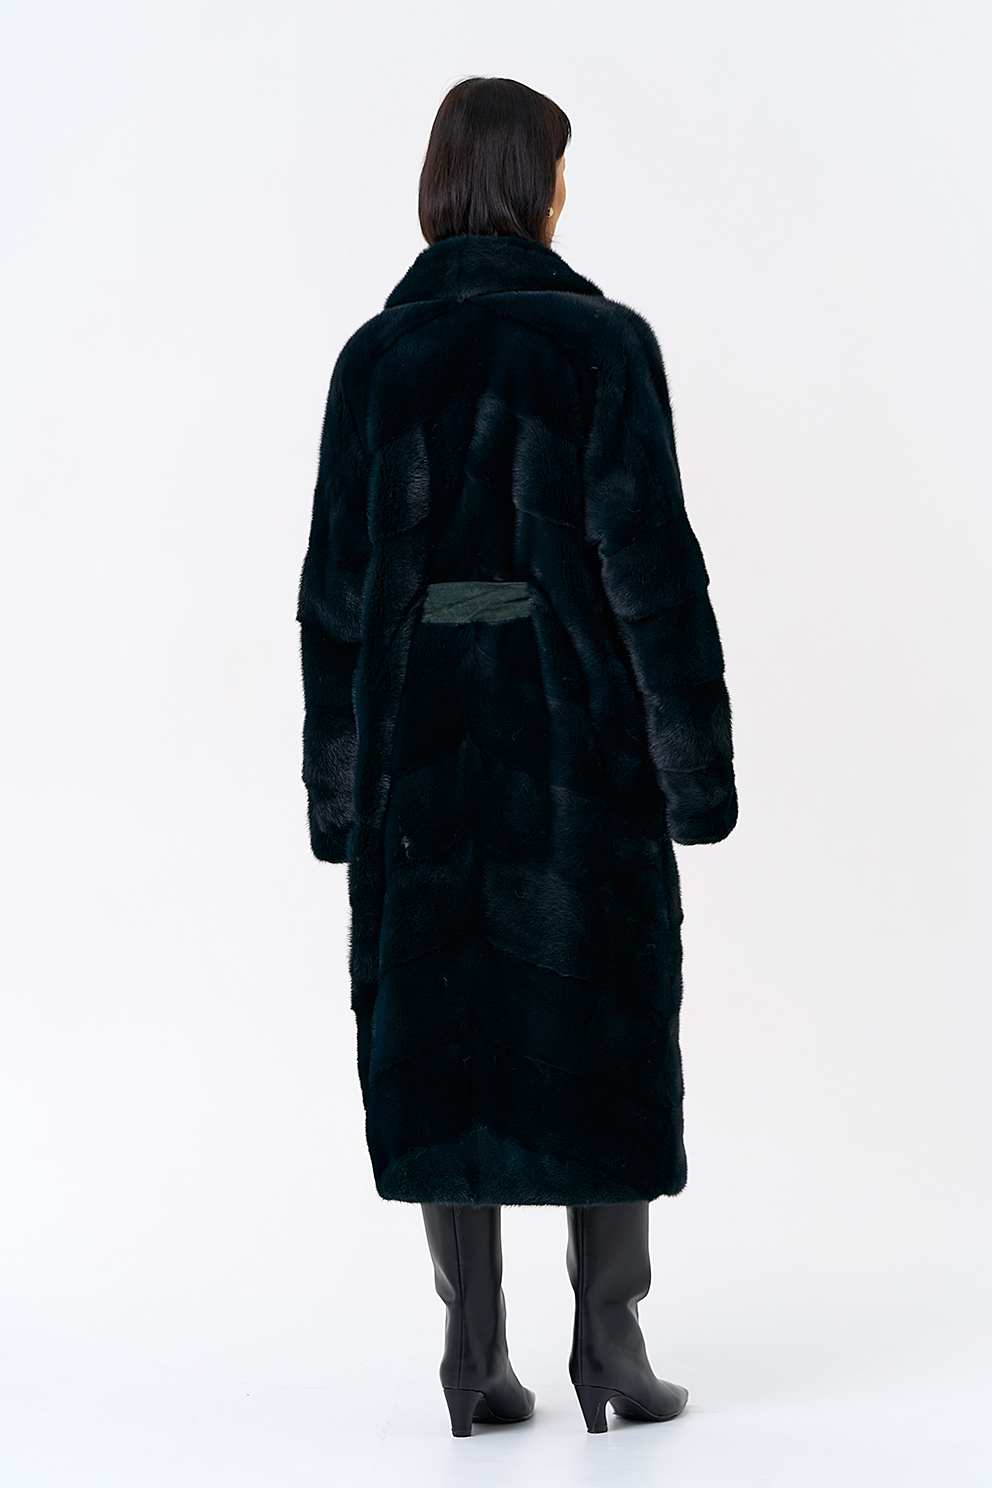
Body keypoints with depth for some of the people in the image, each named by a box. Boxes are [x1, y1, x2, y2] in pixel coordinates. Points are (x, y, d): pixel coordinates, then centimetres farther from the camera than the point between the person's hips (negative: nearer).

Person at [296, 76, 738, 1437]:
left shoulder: (376, 355, 4)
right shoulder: (601, 340, -6)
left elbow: (338, 583, 3)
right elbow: (649, 563, -10)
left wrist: (340, 786, 7)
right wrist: (693, 757, -5)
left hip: (424, 736, 3)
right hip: (579, 729, -2)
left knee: (442, 1023, 8)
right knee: (600, 1021, 7)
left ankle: (477, 1353, 11)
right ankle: (609, 1343, 10)